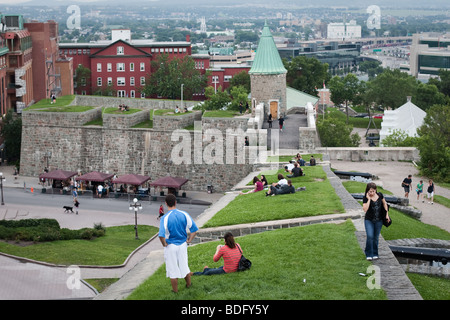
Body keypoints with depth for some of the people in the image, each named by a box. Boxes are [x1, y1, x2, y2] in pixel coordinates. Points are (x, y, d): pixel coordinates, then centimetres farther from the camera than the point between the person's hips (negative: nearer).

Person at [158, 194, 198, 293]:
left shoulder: (165, 218, -18)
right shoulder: (184, 214, -6)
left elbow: (161, 235, -27)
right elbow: (194, 229, -4)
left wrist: (164, 244, -10)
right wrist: (190, 240, 5)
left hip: (171, 246, -4)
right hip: (183, 244, 4)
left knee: (173, 270, 9)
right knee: (184, 266, 22)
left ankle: (175, 291, 20)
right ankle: (188, 285, 40)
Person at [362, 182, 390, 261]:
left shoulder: (379, 195, -5)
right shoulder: (365, 198, -12)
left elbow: (384, 203, 12)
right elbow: (365, 209, -24)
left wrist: (387, 214, 8)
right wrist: (369, 199, -25)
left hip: (378, 220, 2)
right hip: (369, 220, -2)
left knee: (376, 238, 10)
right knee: (370, 236, -16)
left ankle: (375, 254, 22)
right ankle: (369, 254, -5)